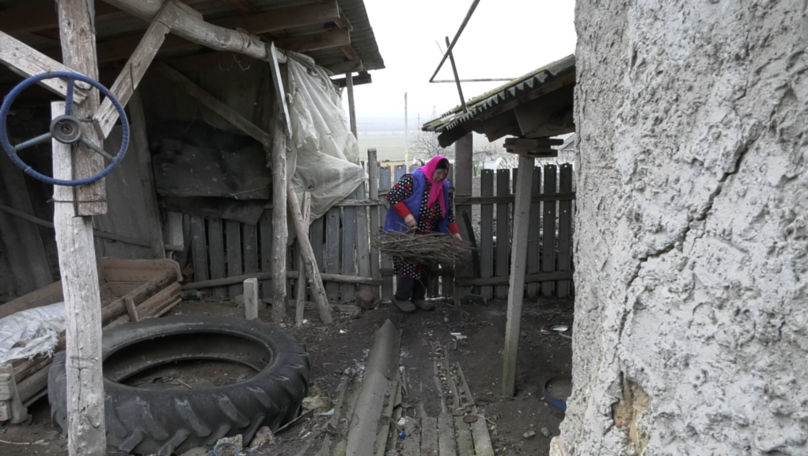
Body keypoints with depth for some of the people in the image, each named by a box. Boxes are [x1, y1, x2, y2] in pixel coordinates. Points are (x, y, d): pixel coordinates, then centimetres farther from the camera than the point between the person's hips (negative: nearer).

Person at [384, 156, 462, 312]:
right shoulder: (412, 180, -17)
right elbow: (392, 195, -19)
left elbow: (448, 212, 12)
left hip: (427, 237, 7)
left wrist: (455, 232, 4)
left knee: (424, 266, 10)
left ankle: (418, 298, 24)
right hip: (406, 234, -7)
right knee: (409, 265, -4)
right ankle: (401, 298, 12)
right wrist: (406, 215, -28)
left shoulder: (443, 187, 5)